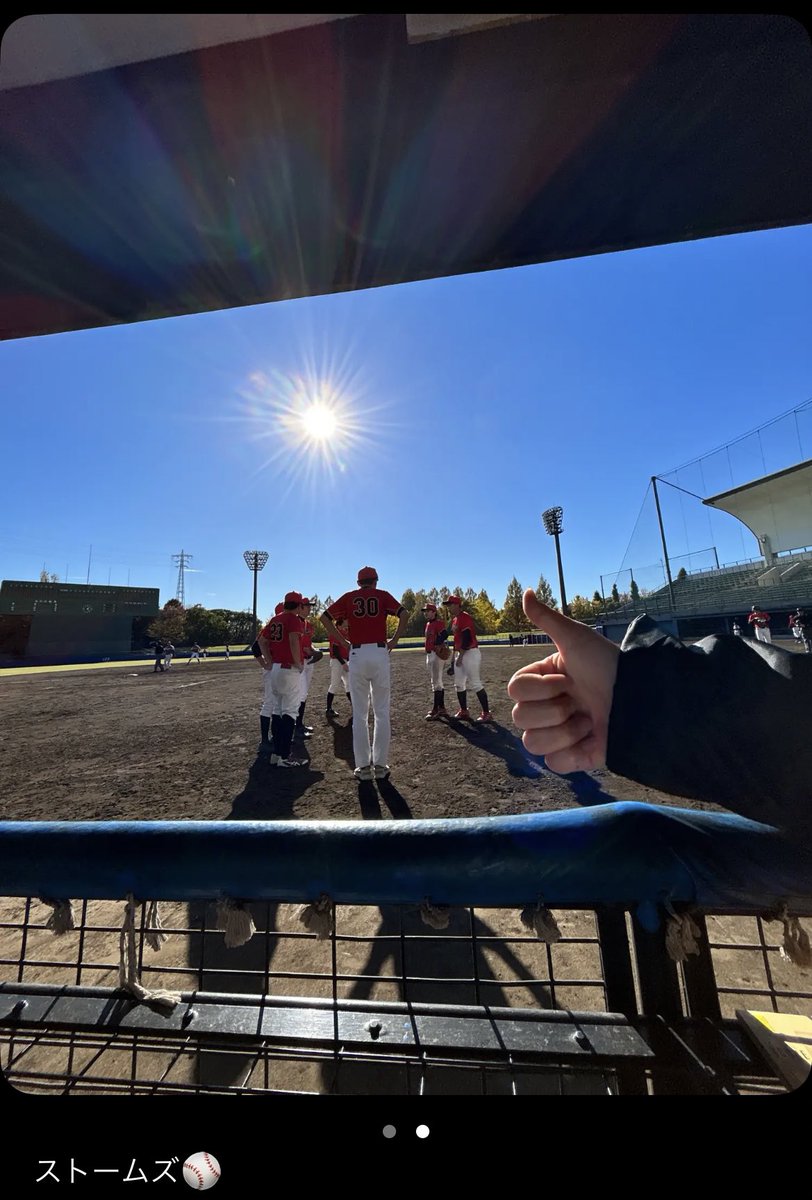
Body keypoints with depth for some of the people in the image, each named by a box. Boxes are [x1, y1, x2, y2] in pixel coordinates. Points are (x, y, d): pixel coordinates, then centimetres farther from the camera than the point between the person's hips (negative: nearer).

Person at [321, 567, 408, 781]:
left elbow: (325, 617, 6)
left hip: (357, 655, 1)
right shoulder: (383, 595, 7)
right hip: (380, 653, -1)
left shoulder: (349, 597, 11)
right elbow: (404, 614, -7)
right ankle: (380, 765, 13)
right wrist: (394, 640, 0)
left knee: (359, 714, 8)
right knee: (381, 712, 8)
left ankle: (363, 766, 14)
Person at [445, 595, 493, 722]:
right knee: (459, 684, 12)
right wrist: (455, 656, 19)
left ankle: (486, 713, 2)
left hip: (471, 653, -10)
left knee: (475, 684, -7)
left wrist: (460, 656, -19)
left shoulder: (465, 617, -15)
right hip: (460, 654, 10)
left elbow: (467, 639, -21)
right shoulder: (454, 620, 16)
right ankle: (464, 711, 23)